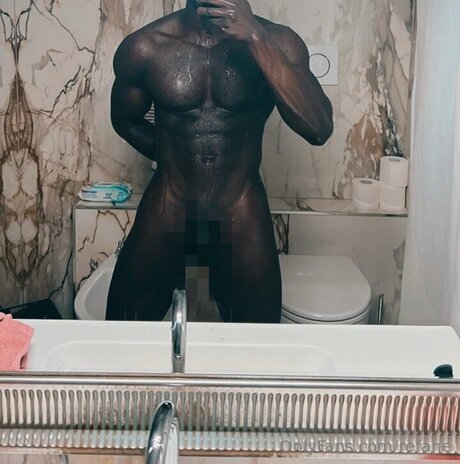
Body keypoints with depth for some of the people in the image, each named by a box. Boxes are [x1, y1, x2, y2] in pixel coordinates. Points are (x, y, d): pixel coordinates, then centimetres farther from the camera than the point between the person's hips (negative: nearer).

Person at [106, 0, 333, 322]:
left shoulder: (274, 41, -8)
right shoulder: (144, 47, -6)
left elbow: (319, 129, -23)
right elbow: (126, 121, 13)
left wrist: (256, 38, -27)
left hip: (242, 218, 0)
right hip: (165, 215, 1)